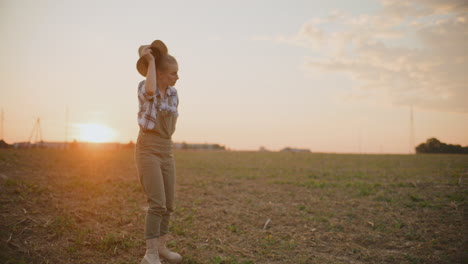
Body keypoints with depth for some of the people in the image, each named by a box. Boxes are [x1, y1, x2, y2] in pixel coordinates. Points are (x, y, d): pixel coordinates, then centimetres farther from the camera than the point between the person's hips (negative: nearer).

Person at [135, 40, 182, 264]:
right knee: (157, 203, -16)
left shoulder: (173, 93, 10)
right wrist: (151, 60, -21)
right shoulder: (143, 87, -9)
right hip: (147, 150, -7)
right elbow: (151, 91, -34)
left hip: (166, 151, 7)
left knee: (168, 204, 9)